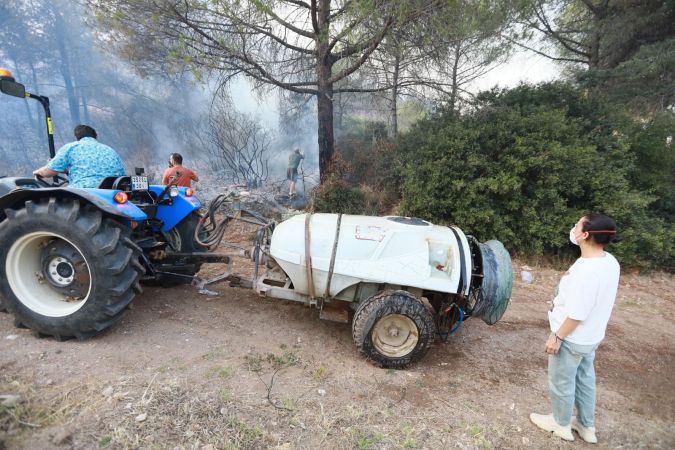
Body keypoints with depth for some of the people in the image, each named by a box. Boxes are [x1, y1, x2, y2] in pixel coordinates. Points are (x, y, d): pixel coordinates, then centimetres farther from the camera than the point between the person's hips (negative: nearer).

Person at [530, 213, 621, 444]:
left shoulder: (586, 270, -33)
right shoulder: (610, 262, -4)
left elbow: (576, 315, -28)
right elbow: (595, 301, 8)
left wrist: (557, 337, -15)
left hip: (572, 339, -8)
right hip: (590, 337, 9)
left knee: (562, 382, 14)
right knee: (585, 378, 25)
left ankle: (562, 424, 36)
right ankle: (586, 426, 43)